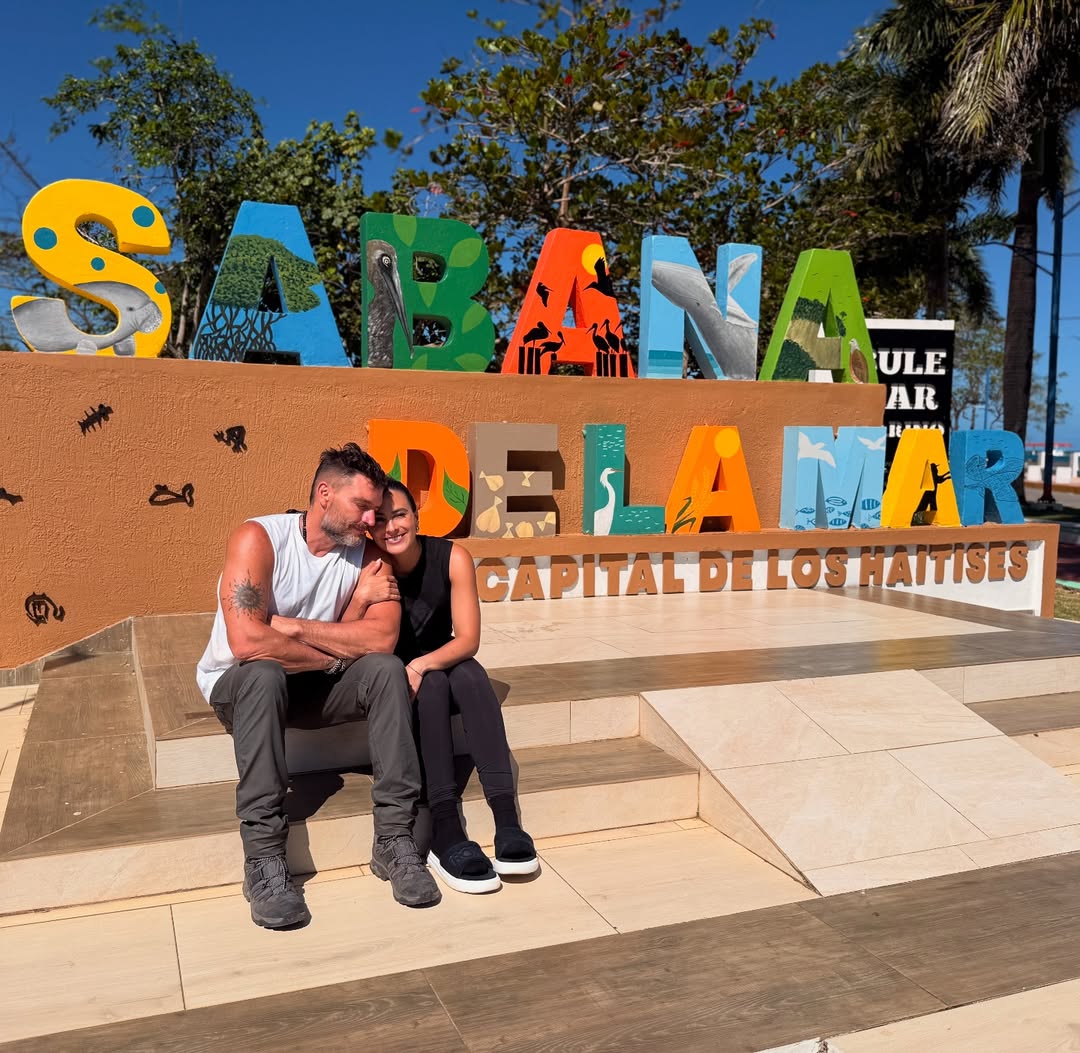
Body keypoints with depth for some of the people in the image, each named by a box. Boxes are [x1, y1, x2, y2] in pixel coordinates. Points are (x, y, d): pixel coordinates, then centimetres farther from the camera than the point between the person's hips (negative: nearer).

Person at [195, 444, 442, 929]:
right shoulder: (258, 538, -19)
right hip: (237, 686, -3)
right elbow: (247, 642, -31)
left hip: (313, 687, 4)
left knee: (387, 670, -22)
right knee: (265, 674, -37)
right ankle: (263, 860, -32)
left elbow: (380, 639, -22)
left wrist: (294, 627, -26)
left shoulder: (367, 557, -6)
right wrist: (336, 654, -20)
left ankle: (394, 839, -21)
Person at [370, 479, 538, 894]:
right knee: (433, 686, -32)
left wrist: (423, 664, -32)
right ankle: (445, 833, -40)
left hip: (441, 664, 2)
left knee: (470, 674, -30)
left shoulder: (452, 558, -15)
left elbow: (468, 639, -17)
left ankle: (506, 819, -39)